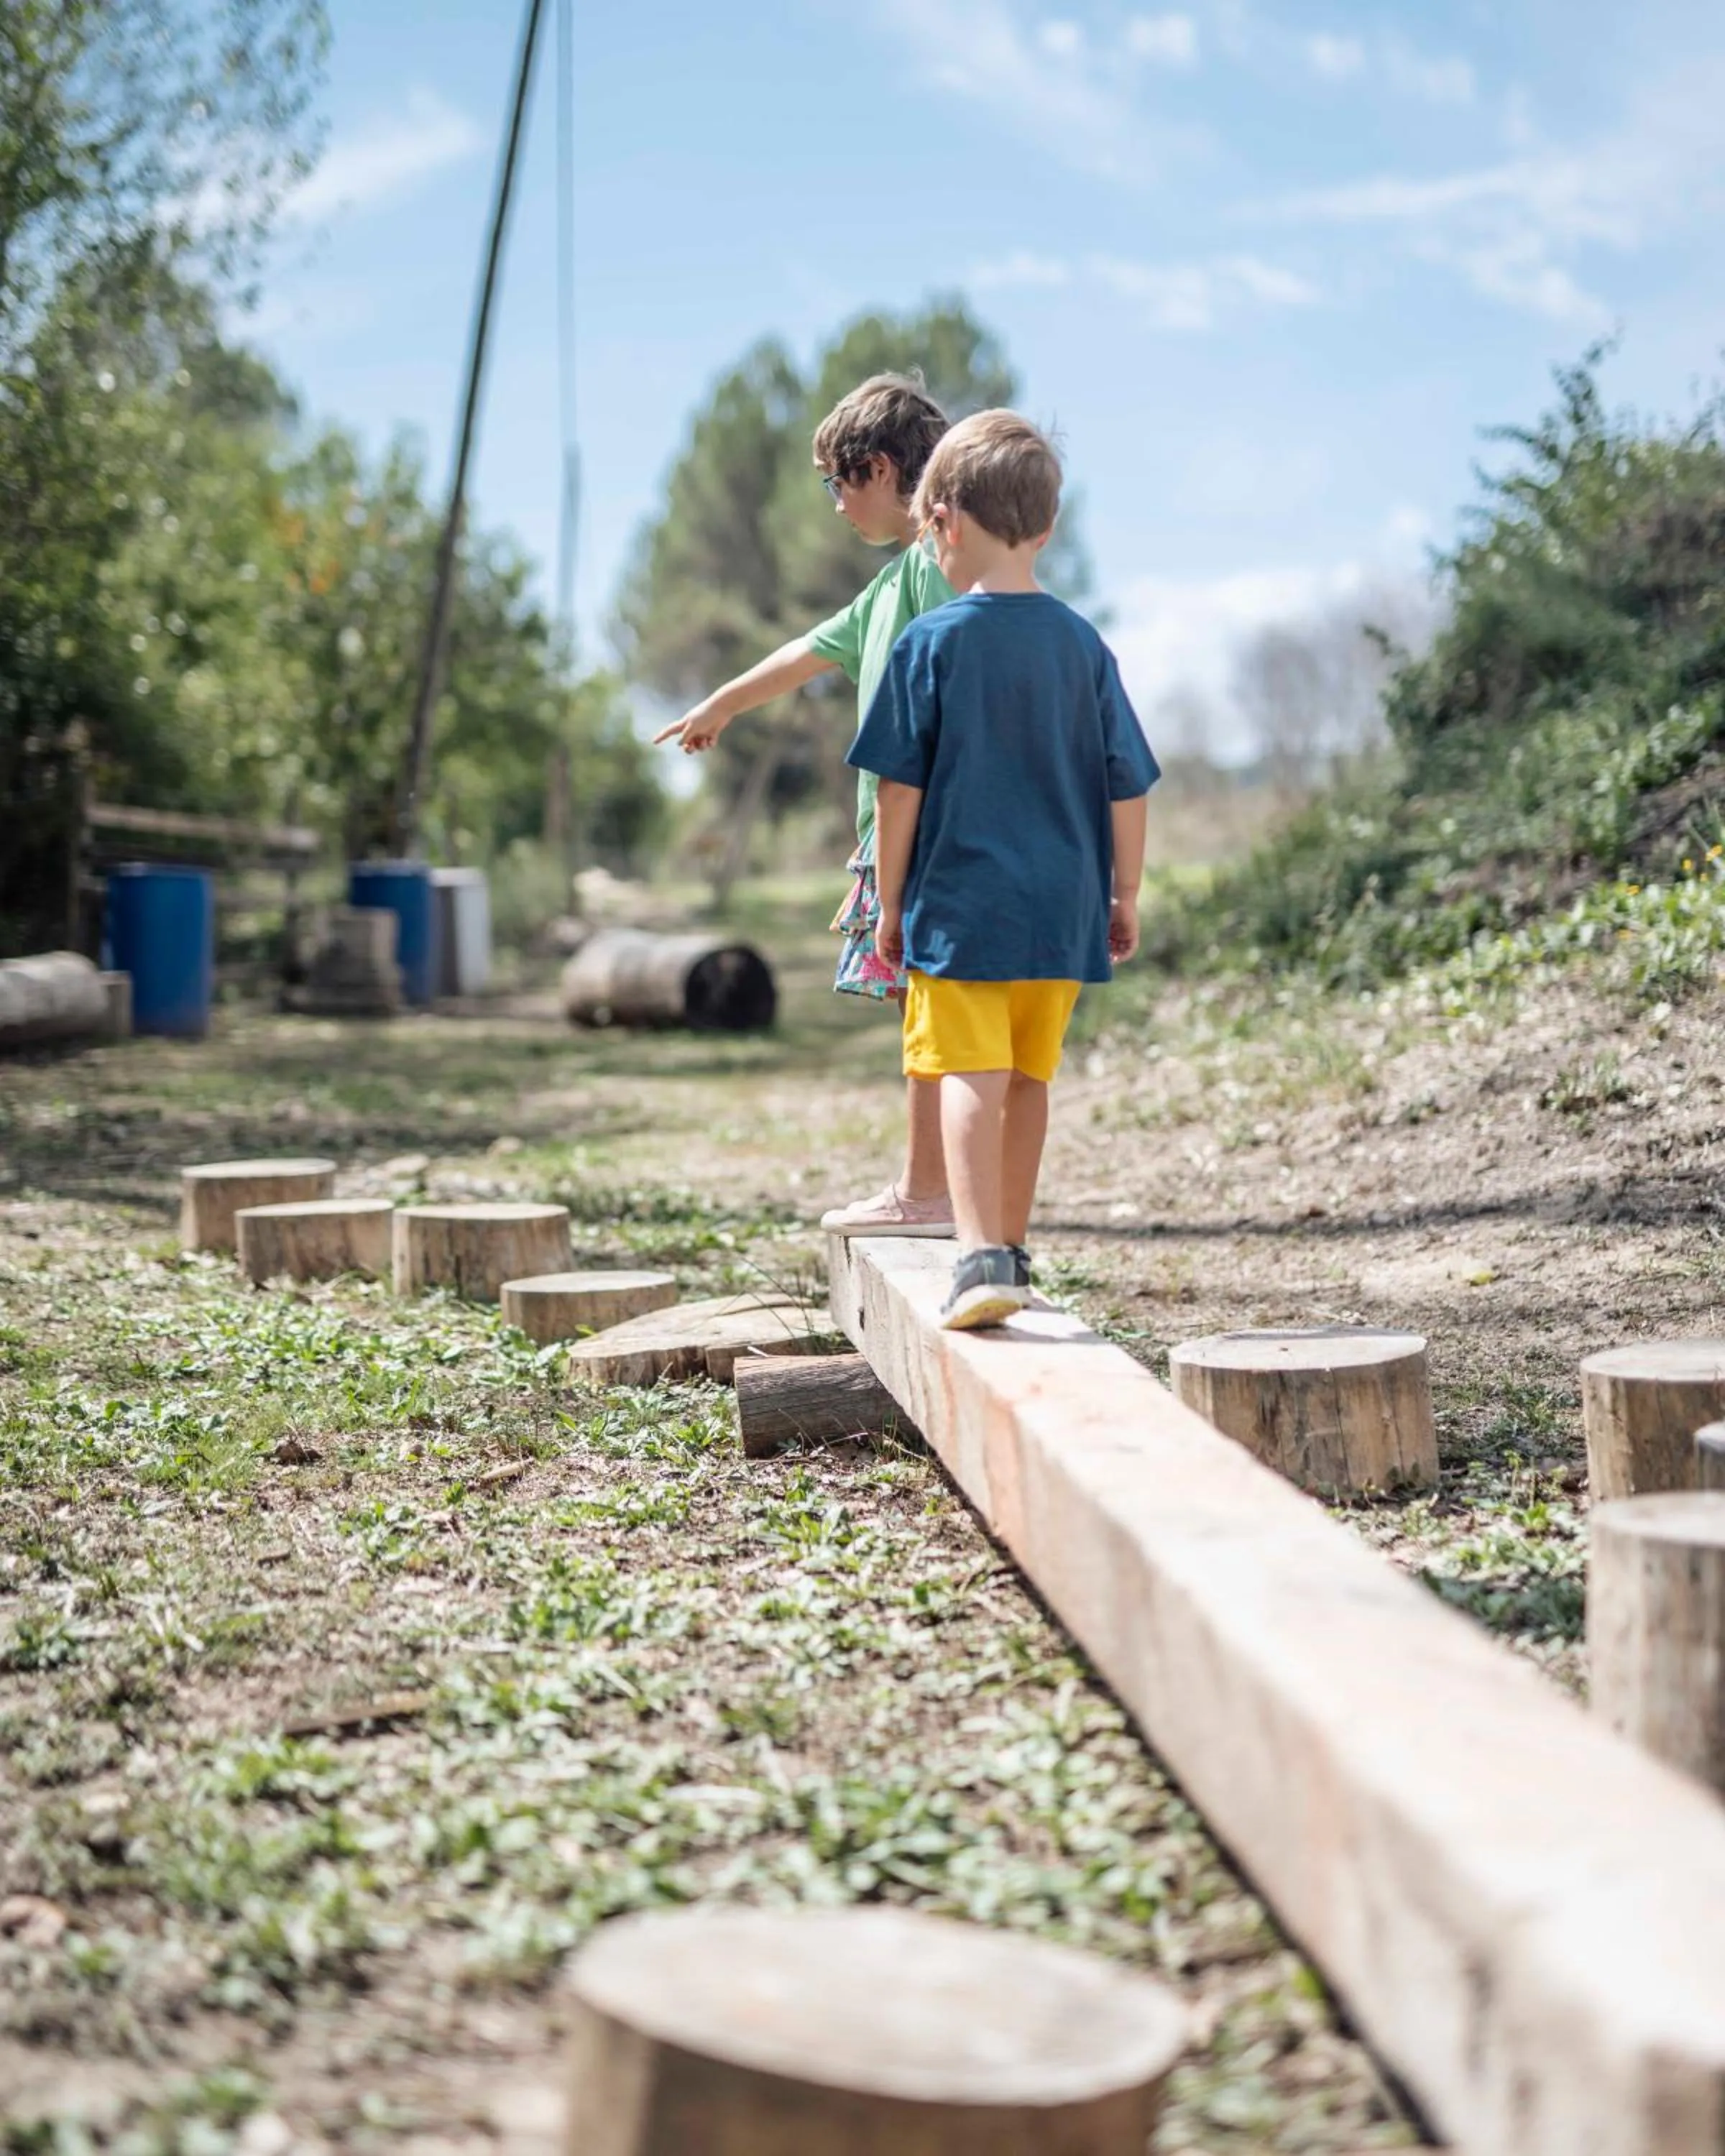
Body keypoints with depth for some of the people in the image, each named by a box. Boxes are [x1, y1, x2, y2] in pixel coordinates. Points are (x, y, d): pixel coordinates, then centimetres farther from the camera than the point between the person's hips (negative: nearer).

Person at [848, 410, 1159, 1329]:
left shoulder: (929, 643, -8)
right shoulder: (1084, 645, 4)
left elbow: (901, 788, -6)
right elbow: (1127, 788, 6)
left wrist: (891, 904, 3)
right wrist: (1124, 899, 17)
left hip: (958, 907, -4)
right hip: (1061, 910, 5)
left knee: (970, 1078, -7)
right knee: (1028, 1079, 16)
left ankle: (981, 1256, -23)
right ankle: (1010, 1246, 29)